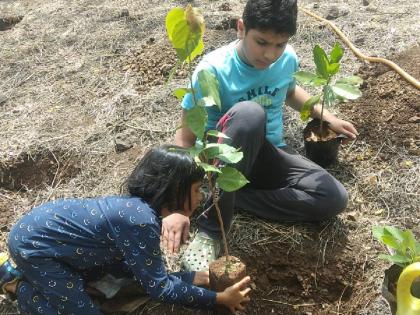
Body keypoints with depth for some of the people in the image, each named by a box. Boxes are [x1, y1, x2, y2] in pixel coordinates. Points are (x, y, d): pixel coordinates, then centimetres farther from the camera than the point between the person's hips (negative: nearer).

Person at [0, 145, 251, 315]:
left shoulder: (140, 206, 1)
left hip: (49, 224, 9)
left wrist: (201, 277, 1)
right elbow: (157, 287, -19)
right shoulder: (142, 221, -26)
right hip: (33, 243, -9)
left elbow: (150, 272, 6)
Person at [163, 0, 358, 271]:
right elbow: (186, 139, -23)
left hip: (269, 156, 5)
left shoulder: (288, 59, -7)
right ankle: (211, 231, -31)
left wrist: (327, 117, 13)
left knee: (335, 199, -17)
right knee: (249, 113, -39)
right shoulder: (214, 69, -23)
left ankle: (232, 197, -12)